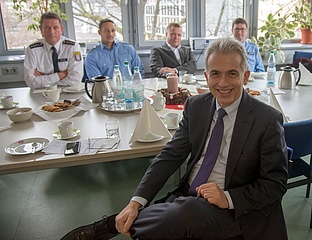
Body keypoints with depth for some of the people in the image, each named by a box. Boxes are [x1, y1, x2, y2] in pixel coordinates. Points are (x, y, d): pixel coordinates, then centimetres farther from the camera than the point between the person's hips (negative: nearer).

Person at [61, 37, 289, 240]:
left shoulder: (268, 119, -11)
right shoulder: (195, 106, 2)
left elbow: (275, 184, -5)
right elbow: (170, 156, 0)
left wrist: (227, 198, -21)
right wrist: (136, 202, -11)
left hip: (231, 208, -3)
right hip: (186, 198, 4)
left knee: (188, 213, -34)